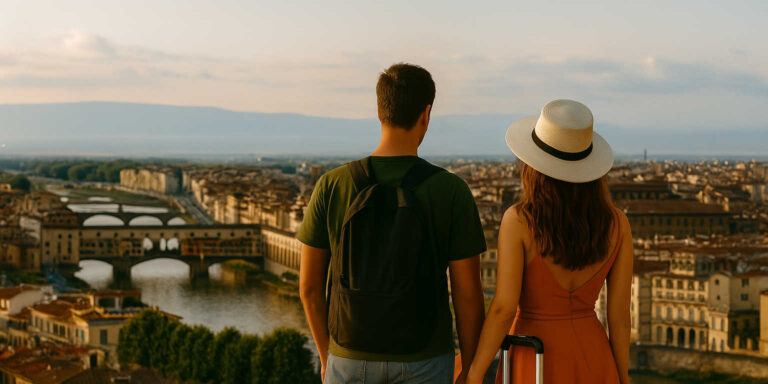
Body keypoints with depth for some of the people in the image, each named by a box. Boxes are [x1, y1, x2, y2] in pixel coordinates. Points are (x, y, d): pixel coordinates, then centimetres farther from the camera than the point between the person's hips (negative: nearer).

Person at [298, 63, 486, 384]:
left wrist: (326, 356, 14)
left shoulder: (331, 186, -8)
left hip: (352, 358, 1)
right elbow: (468, 294, -8)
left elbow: (309, 285, -1)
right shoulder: (451, 191, -11)